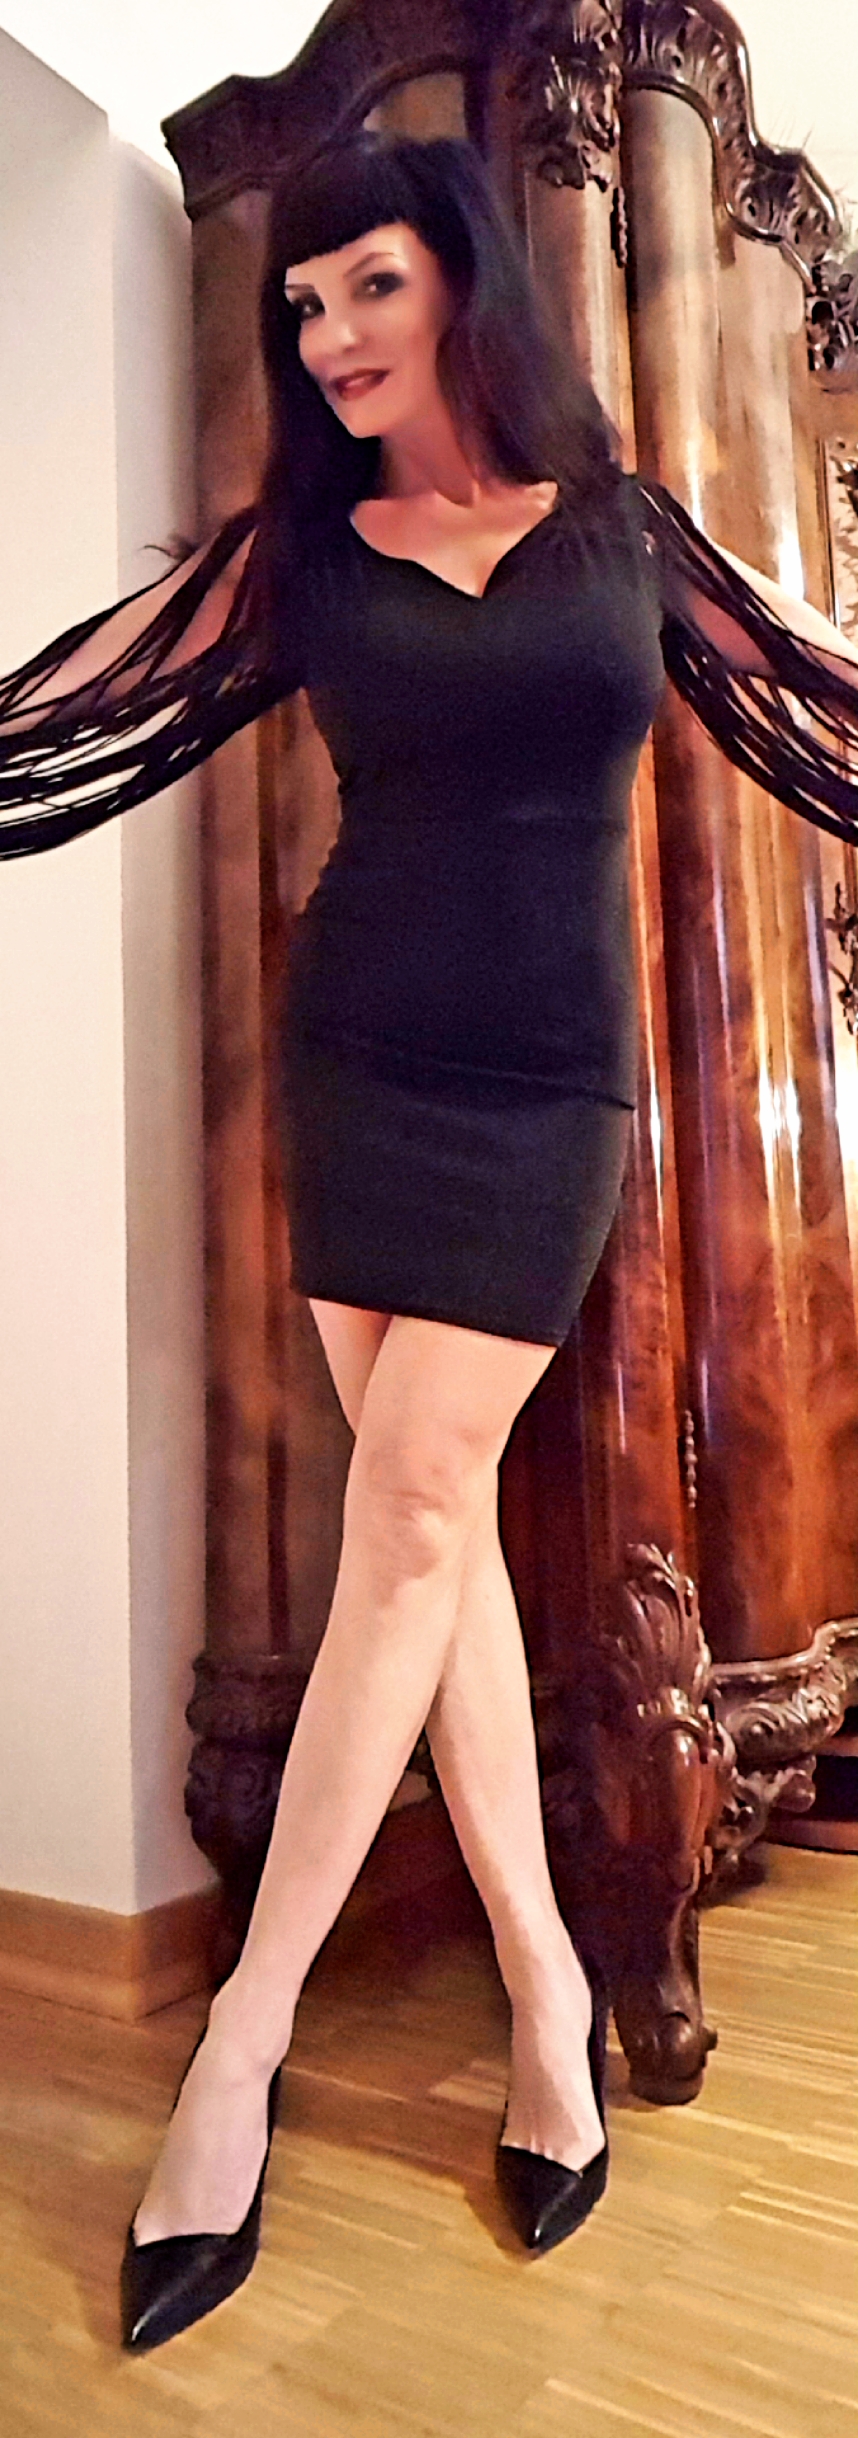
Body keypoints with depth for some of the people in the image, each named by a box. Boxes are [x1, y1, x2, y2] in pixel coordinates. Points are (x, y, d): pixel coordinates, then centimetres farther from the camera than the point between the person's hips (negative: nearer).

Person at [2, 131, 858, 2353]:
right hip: (360, 1060, 2)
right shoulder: (296, 550, 9)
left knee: (410, 1507, -8)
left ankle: (243, 2037, 7)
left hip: (551, 1078, -1)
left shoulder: (626, 531, 9)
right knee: (432, 1517, 0)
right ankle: (546, 1981, 16)